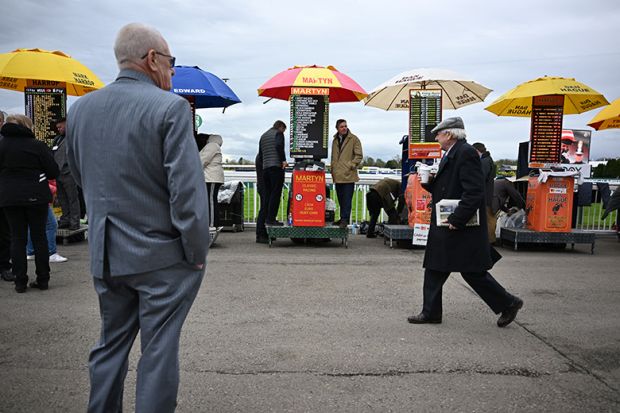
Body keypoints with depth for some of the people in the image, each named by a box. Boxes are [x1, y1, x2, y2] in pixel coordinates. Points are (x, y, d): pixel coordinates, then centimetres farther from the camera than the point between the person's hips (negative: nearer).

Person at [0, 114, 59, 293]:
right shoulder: (37, 145, -7)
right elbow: (53, 172, -6)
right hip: (36, 197, -2)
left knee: (17, 239, 7)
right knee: (39, 237, 7)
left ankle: (20, 282, 8)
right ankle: (43, 280, 10)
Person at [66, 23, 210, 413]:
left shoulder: (80, 108, 5)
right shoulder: (170, 107, -15)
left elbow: (80, 176, 15)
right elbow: (188, 189, -19)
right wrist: (197, 253, -10)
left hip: (105, 253, 6)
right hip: (162, 255, -6)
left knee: (111, 345, 22)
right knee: (158, 352, 7)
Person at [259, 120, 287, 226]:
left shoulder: (263, 136, 23)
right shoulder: (278, 133, 1)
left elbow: (260, 153, 21)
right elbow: (279, 146, -18)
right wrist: (283, 160, -16)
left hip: (265, 167, 8)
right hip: (277, 166, -8)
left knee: (267, 193, 11)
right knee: (276, 193, -7)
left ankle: (265, 217, 11)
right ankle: (271, 218, -10)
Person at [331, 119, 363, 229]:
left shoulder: (353, 139, -1)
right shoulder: (335, 140, 17)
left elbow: (359, 155, -3)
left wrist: (351, 165, -10)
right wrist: (333, 169, 15)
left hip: (348, 175, -6)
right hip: (338, 176, 6)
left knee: (347, 199, -7)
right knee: (340, 199, 12)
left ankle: (345, 220, -4)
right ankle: (343, 218, 21)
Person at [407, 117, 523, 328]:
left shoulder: (466, 153, -16)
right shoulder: (450, 154, 15)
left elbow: (474, 192, -24)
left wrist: (457, 220, -25)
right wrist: (429, 182, 2)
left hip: (462, 227, -10)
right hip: (445, 226, 10)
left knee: (472, 271, 0)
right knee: (434, 268, 11)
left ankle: (508, 303, 19)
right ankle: (431, 312, 20)